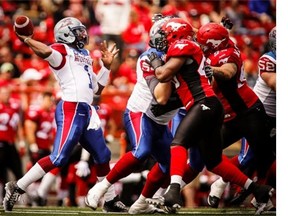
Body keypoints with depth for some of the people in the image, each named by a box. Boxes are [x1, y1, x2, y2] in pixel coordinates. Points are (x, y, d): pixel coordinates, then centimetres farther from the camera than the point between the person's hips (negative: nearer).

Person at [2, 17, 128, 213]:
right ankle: (17, 188, -10)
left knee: (102, 156, 15)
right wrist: (26, 39, -19)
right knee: (59, 158, -16)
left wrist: (106, 66, 22)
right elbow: (46, 51, -27)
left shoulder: (85, 56, 24)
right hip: (71, 109, -9)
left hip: (86, 112, 9)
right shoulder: (62, 50, -2)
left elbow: (97, 89, 27)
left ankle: (110, 200, 26)